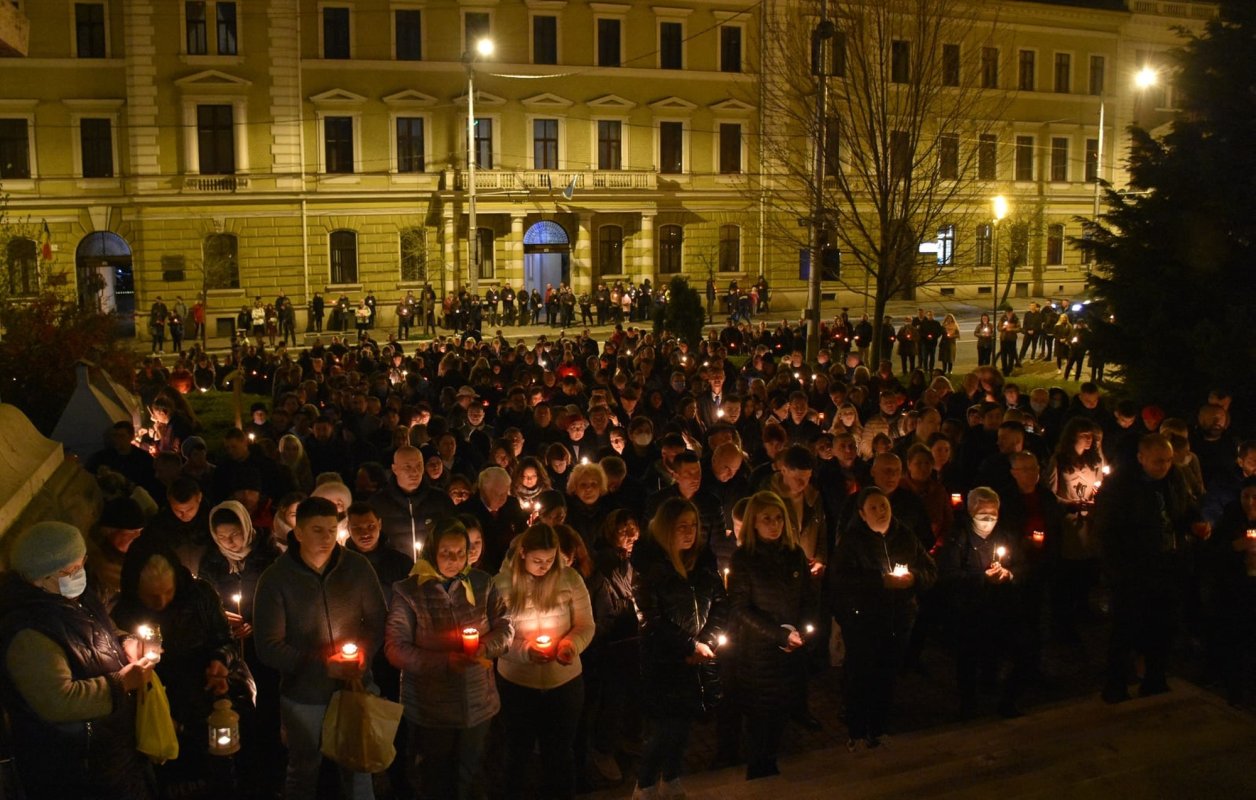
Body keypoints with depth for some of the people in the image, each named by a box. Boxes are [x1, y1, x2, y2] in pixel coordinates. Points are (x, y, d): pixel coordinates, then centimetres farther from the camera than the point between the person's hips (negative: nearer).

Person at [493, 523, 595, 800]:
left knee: (560, 753, 19)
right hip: (516, 684, 0)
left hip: (565, 683, 1)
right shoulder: (502, 583, -13)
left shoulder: (570, 579, -10)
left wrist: (572, 645, -24)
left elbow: (585, 625, -4)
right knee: (518, 751, 21)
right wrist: (525, 651, -28)